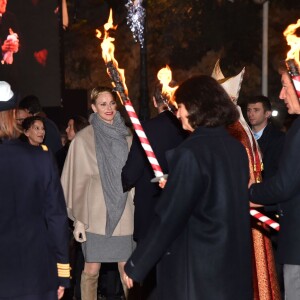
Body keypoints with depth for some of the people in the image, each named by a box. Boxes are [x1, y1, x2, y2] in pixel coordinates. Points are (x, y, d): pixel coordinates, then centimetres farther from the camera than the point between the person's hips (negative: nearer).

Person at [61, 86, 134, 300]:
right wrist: (78, 218, -7)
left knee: (127, 270, 4)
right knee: (92, 270, 1)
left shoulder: (125, 136, 7)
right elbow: (77, 179, -4)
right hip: (95, 215, -3)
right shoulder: (83, 139, -4)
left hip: (123, 213, 3)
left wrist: (137, 209, 10)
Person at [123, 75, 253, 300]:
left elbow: (169, 218, -16)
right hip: (234, 265, 7)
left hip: (197, 268, -7)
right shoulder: (237, 148, 6)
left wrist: (136, 265, -7)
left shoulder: (191, 152, -16)